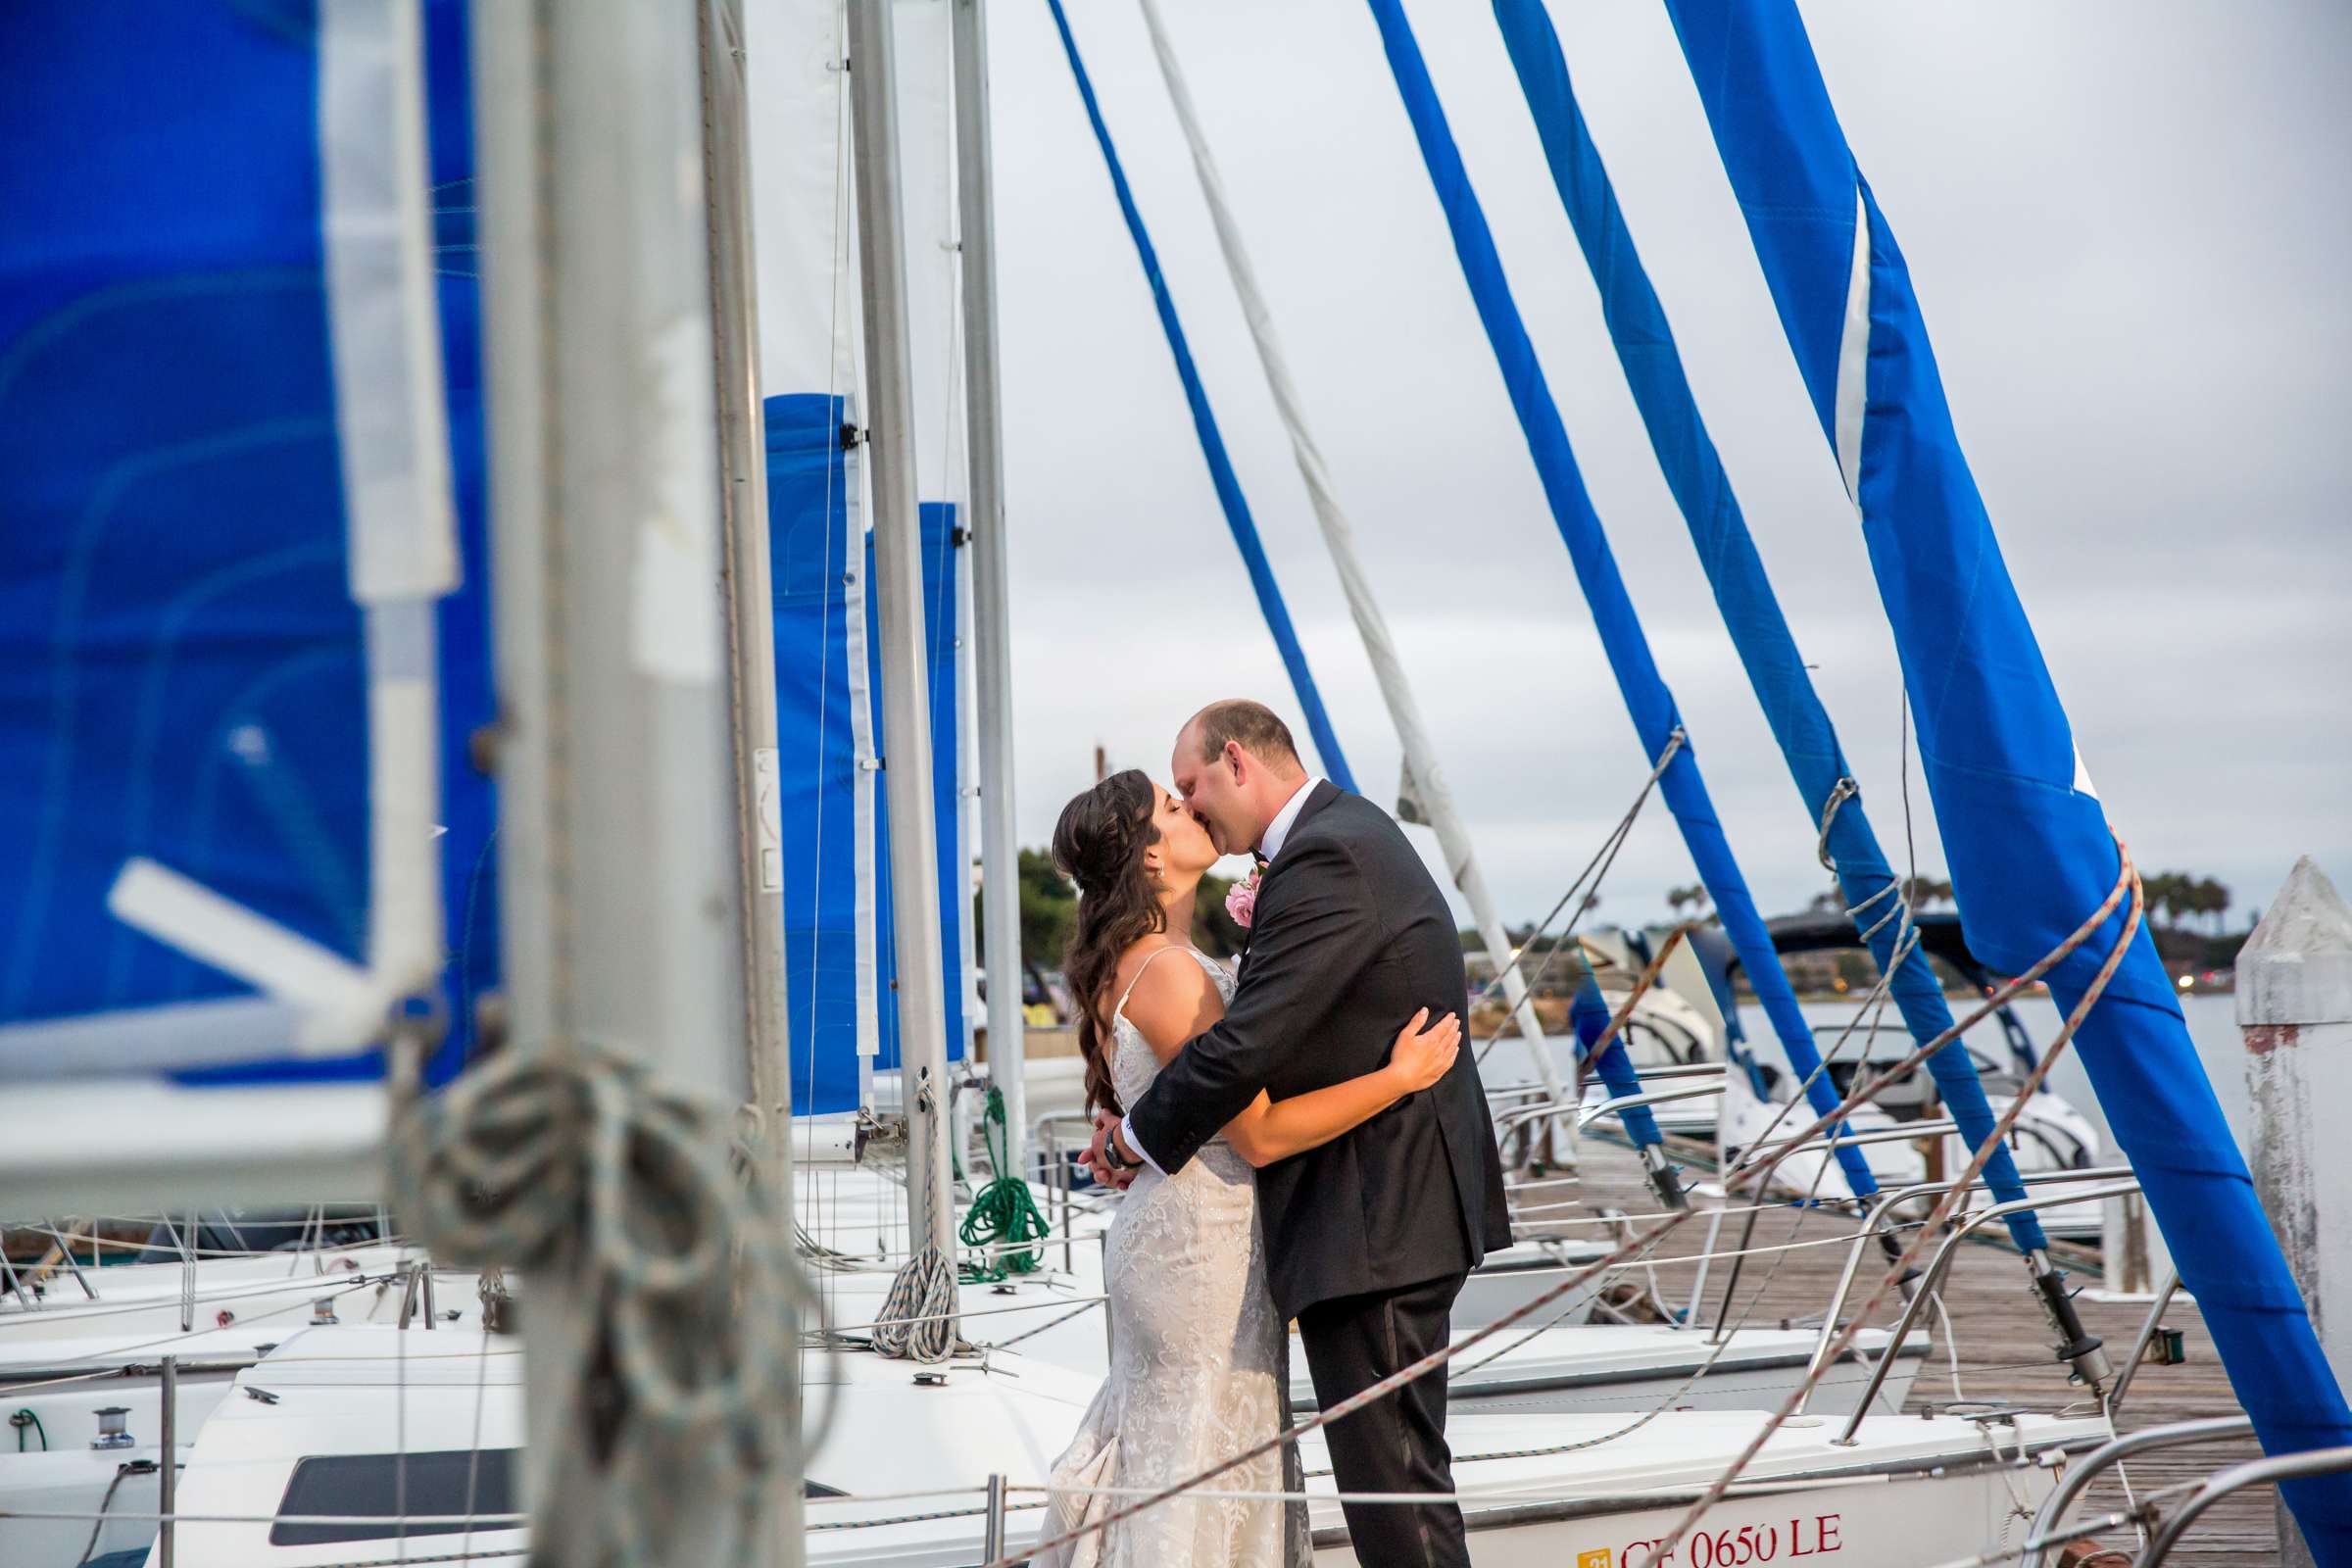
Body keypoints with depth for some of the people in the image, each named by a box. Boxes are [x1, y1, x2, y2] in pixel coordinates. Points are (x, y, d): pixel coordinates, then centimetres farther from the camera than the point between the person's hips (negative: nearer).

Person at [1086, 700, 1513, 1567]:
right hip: (1398, 1196, 11)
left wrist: (1136, 1137, -9)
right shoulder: (1348, 828, 15)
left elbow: (1247, 1042, -22)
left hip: (1374, 1214, -11)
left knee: (1392, 1472, -6)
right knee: (1387, 1457, 17)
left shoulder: (1327, 859, -19)